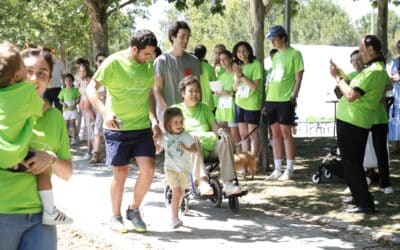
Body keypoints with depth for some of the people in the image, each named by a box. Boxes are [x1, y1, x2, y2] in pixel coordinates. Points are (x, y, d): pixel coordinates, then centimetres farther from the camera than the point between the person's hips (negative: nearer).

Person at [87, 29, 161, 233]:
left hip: (143, 127, 4)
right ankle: (116, 217, 20)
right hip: (117, 127, -4)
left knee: (148, 168, -7)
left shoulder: (149, 65, 5)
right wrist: (105, 112, -26)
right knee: (120, 172, 1)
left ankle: (134, 209, 14)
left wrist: (154, 120, 5)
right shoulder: (113, 62, -11)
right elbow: (91, 89, -12)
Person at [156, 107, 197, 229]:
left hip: (184, 169, 2)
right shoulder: (165, 137, -3)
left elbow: (195, 150, -8)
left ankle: (175, 215, 35)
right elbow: (157, 150, 7)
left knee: (181, 193, 14)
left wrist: (186, 149, -27)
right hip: (171, 169, -2)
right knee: (176, 192, -15)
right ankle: (174, 218, -12)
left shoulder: (186, 136, -4)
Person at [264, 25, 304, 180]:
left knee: (286, 133, -5)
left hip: (285, 99, -7)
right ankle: (277, 169, 11)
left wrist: (294, 95, -15)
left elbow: (298, 77, -6)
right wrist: (266, 98, 16)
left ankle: (289, 169, 0)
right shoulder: (275, 56, 18)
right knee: (276, 134, 7)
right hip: (271, 98, 7)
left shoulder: (294, 54, -3)